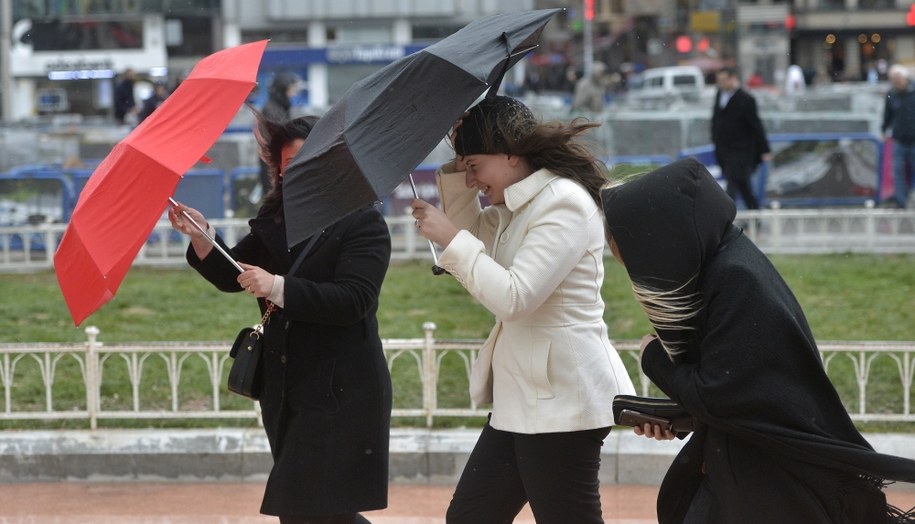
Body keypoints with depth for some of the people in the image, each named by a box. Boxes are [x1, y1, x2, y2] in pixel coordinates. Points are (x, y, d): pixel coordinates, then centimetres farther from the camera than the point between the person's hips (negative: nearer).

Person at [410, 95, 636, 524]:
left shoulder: (565, 203, -16)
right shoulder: (517, 206, 14)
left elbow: (514, 298, -23)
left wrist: (450, 237, -15)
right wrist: (456, 167, 12)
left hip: (560, 403, -10)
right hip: (521, 401, 10)